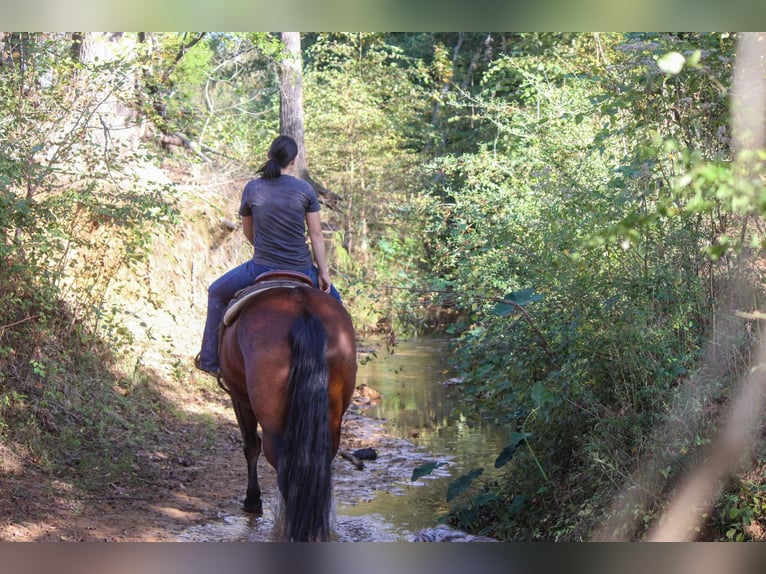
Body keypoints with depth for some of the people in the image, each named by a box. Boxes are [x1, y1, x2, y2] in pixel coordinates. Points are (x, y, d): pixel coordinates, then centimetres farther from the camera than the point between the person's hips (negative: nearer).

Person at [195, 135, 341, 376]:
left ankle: (210, 359, 24)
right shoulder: (305, 190, -3)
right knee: (333, 300, 30)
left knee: (217, 293, 25)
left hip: (261, 269, 0)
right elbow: (316, 234, -1)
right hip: (301, 270, 0)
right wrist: (323, 272, 5)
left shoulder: (251, 189, 0)